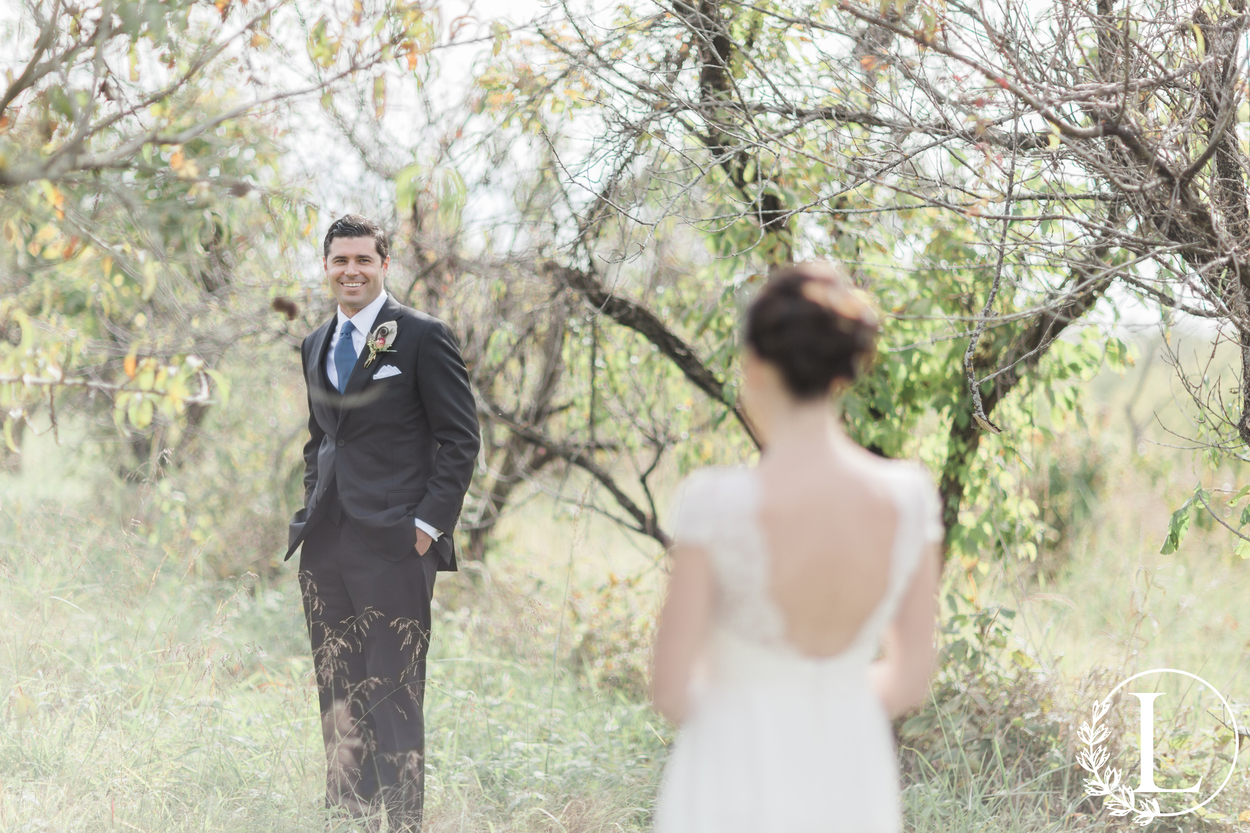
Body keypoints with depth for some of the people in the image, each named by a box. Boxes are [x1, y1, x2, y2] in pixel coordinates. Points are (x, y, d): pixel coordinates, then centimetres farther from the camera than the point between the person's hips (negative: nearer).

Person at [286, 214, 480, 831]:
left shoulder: (422, 337, -3)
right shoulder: (316, 346, 17)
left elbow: (460, 438, -4)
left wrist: (430, 524, -11)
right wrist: (311, 515, 14)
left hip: (393, 545, -6)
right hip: (326, 546, 6)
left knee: (393, 693, -6)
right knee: (337, 692, 8)